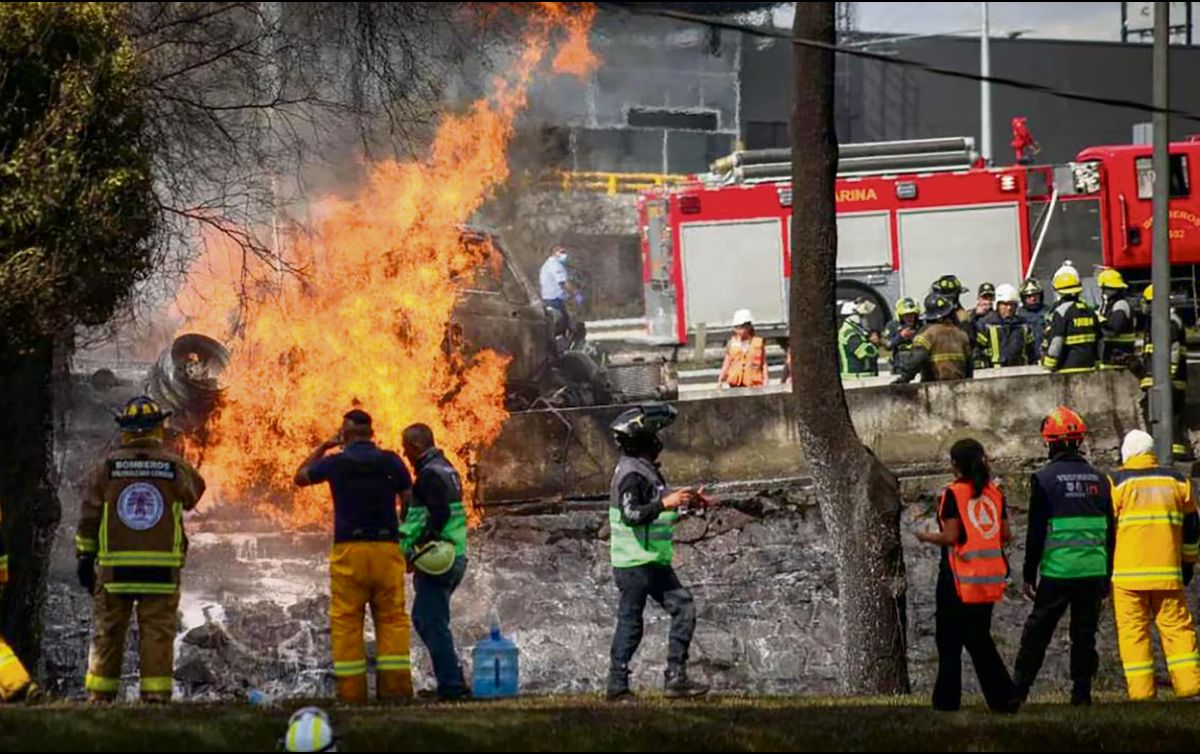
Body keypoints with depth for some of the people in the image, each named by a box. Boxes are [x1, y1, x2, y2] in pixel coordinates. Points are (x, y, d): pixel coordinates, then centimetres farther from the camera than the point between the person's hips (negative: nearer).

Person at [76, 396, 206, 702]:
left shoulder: (106, 467, -1)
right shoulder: (174, 467, -4)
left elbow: (89, 518, 1)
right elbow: (194, 493, 13)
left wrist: (84, 558, 7)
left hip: (114, 567, 1)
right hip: (162, 568, -1)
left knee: (107, 631, 8)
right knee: (158, 631, 4)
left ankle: (100, 694, 9)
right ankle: (156, 694, -1)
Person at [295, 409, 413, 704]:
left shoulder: (336, 463, 1)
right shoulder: (390, 462, 3)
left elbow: (300, 477, 19)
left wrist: (322, 447, 25)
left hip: (349, 549, -1)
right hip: (387, 547, 1)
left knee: (346, 622, 2)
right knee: (392, 618, 5)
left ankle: (351, 690, -3)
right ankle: (395, 686, -2)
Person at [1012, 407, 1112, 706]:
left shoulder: (1044, 479, -6)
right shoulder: (1098, 479, 8)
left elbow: (1036, 532, -5)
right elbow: (1110, 532, 12)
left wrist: (1029, 575, 1)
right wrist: (1106, 576, 18)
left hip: (1057, 572, -3)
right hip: (1094, 571, 3)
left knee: (1037, 631, 4)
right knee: (1085, 633, 8)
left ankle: (1018, 691, 5)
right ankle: (1082, 692, 5)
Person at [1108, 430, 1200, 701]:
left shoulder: (1117, 482, 1)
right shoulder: (1177, 481, 10)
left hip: (1128, 573, -2)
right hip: (1168, 571, 2)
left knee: (1133, 628, 1)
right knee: (1176, 625, 7)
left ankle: (1140, 689, -3)